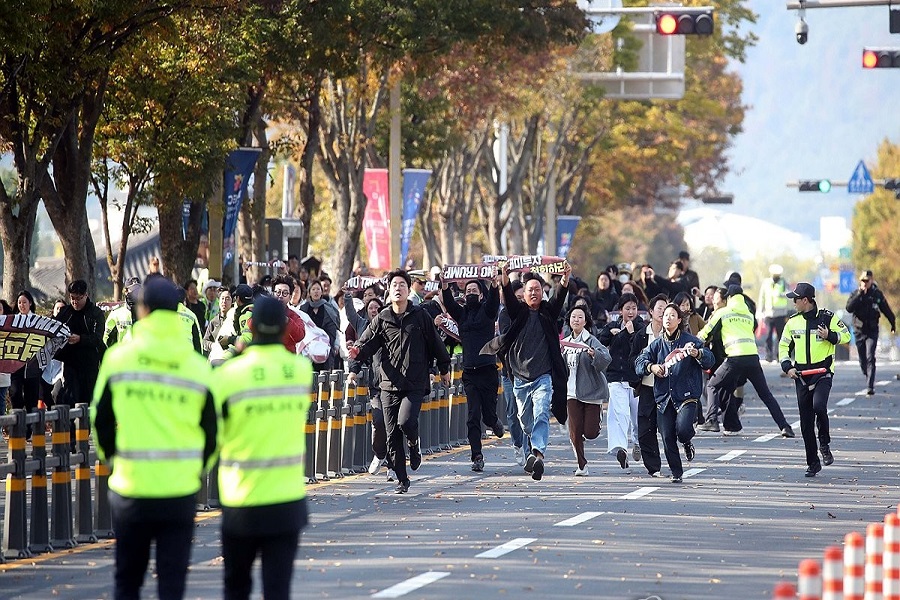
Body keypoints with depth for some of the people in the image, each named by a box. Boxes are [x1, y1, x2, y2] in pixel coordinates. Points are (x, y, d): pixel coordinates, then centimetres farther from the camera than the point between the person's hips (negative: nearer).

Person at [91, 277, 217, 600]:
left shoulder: (118, 358, -4)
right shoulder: (198, 367, -2)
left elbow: (101, 419, 3)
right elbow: (211, 431, 4)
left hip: (130, 489, 0)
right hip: (181, 490, 0)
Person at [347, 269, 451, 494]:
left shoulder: (420, 316, 3)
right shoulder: (382, 319, 5)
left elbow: (435, 343, 13)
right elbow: (364, 345, 2)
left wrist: (444, 368, 20)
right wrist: (354, 368, -14)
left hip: (415, 384, -2)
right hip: (389, 384, 2)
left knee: (406, 421, -23)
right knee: (392, 435, 1)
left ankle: (414, 444, 12)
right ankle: (402, 479, 13)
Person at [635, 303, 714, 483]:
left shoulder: (690, 341, 1)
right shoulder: (657, 345, 11)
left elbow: (709, 360, -6)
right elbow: (639, 362, 4)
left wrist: (697, 353, -27)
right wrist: (651, 367, -18)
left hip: (686, 395, -4)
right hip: (664, 397, 4)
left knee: (682, 428, -24)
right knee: (667, 438, 0)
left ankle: (687, 443, 14)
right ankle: (676, 473, 16)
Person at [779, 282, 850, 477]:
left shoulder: (827, 318, -3)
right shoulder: (793, 322, 9)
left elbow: (845, 335, 2)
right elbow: (784, 346, 16)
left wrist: (829, 336, -16)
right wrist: (787, 366, 1)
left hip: (823, 372, -4)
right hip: (801, 376, 4)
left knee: (819, 406, -29)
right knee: (806, 422, 3)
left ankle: (824, 445, -4)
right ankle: (812, 463, 13)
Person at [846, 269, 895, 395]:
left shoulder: (877, 294, 0)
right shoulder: (855, 294, 0)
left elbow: (886, 310, 12)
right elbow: (849, 308, -17)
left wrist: (893, 324, 21)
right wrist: (859, 294, -22)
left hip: (872, 331, -2)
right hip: (859, 331, 2)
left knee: (870, 358, -15)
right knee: (862, 360, 9)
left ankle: (870, 387, -20)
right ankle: (868, 379, 31)